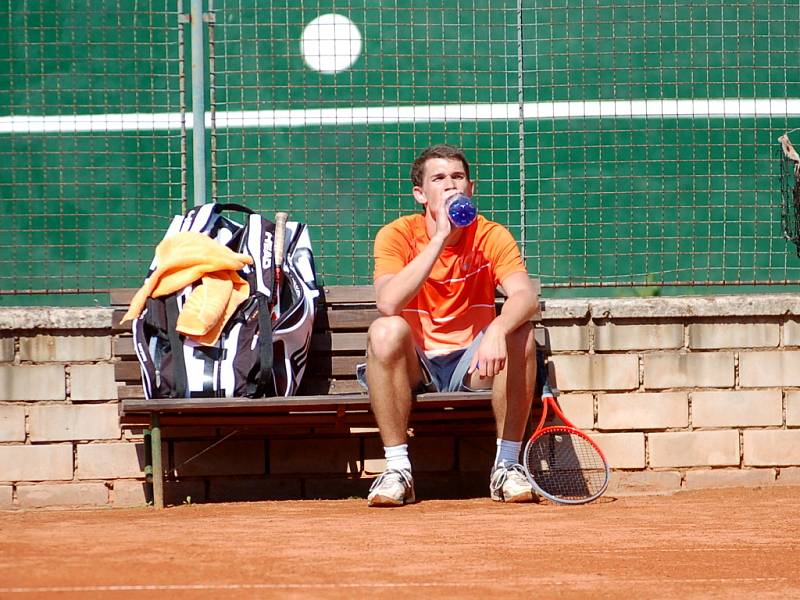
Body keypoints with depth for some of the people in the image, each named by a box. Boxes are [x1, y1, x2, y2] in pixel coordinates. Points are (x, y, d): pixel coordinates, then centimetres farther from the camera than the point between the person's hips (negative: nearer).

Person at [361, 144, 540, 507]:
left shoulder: (491, 236, -4)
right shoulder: (397, 235, -7)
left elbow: (526, 296, -20)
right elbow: (388, 304, -26)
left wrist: (497, 330, -43)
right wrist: (441, 237, -27)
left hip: (472, 367, 1)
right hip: (414, 366, -1)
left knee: (520, 335, -27)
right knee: (386, 330, -31)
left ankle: (507, 466, -15)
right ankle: (397, 469, -25)